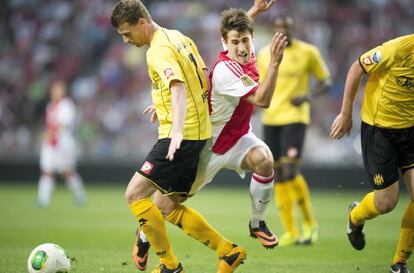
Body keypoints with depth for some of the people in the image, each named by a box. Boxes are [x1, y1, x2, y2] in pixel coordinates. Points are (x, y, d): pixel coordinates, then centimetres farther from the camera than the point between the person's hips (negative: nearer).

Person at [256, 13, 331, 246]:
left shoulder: (307, 52, -1)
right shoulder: (264, 54, 10)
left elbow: (325, 82, 4)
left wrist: (308, 96, -14)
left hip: (295, 117, -4)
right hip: (271, 119, 5)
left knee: (290, 171, -16)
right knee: (278, 175, 3)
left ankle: (310, 223, 3)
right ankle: (291, 231, 10)